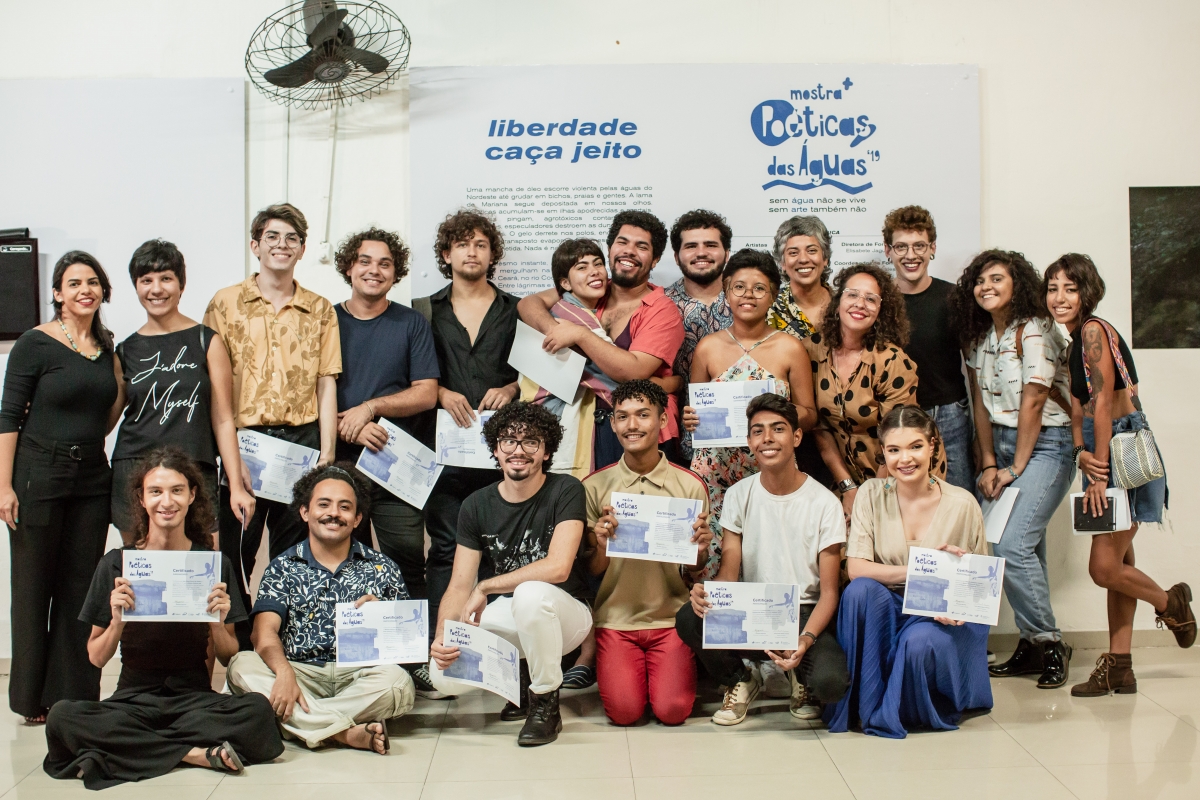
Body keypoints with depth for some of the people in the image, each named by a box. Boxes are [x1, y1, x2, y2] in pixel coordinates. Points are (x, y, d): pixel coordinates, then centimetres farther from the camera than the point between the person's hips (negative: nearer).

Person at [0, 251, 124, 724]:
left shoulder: (106, 346, 10)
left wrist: (124, 390, 2)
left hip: (92, 477, 5)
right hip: (39, 476, -5)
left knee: (81, 587, 8)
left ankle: (74, 693, 17)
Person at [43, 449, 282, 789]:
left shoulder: (215, 564, 3)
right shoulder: (116, 563, 2)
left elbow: (229, 658, 6)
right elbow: (96, 658, 4)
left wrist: (218, 623, -14)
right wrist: (117, 621, -15)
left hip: (196, 699, 0)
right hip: (133, 699, 1)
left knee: (257, 710, -30)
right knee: (63, 716, -31)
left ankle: (123, 749, -21)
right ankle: (197, 753, -23)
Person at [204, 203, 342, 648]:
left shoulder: (320, 310, 10)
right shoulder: (226, 303, 5)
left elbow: (326, 384, 8)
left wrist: (327, 449, -1)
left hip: (302, 440, 1)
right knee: (236, 553, 3)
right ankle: (237, 652, 14)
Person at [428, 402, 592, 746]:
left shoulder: (566, 492, -13)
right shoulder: (477, 505, -1)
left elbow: (558, 567, -25)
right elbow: (459, 586, -4)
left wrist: (484, 588, -19)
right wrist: (442, 636, -24)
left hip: (562, 614, -4)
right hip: (505, 616, 4)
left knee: (531, 593, -38)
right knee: (444, 675, -21)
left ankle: (545, 703, -14)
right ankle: (520, 677, 12)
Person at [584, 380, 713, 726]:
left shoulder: (690, 485, -1)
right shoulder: (594, 486, 0)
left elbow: (694, 569, 6)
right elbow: (592, 571, 4)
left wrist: (701, 549, -17)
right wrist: (601, 546, -18)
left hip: (671, 617, 0)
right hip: (615, 617, 0)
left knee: (673, 710, -15)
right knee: (624, 711, -15)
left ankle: (680, 667, 19)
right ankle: (609, 665, 19)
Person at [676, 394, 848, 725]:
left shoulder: (824, 503, -7)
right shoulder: (739, 495, 2)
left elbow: (829, 591, -8)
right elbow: (729, 571, -1)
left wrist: (806, 639, -27)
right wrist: (706, 593, -27)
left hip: (806, 614, -2)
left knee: (829, 681, -33)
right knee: (689, 618, -28)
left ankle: (801, 676, 7)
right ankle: (739, 680, 3)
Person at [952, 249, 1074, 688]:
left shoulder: (1034, 330, -12)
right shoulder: (977, 338, 10)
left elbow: (1033, 402, -14)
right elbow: (981, 403, 10)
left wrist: (1016, 468, -12)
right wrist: (988, 465, 2)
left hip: (1045, 444, -7)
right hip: (1001, 443, 7)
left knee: (1013, 546, -17)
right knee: (1026, 547, 5)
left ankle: (1049, 643, -2)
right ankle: (1032, 648, 13)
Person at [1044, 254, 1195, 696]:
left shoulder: (1094, 330, -14)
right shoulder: (1075, 344, 15)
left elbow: (1103, 403, -17)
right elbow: (1078, 407, 9)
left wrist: (1100, 475, -16)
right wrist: (1081, 454, -10)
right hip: (1106, 453, 9)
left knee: (1104, 567, -7)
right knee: (1117, 563, 10)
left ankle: (1172, 603, 21)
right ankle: (1119, 667, 14)